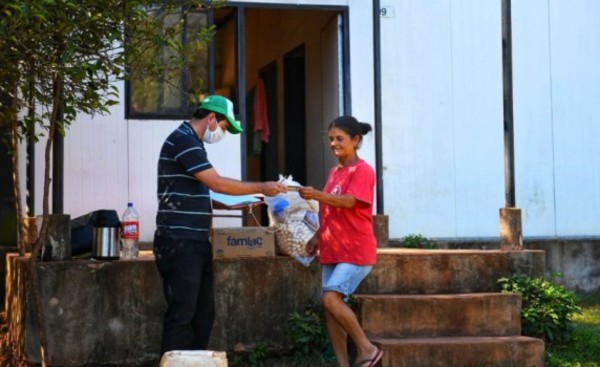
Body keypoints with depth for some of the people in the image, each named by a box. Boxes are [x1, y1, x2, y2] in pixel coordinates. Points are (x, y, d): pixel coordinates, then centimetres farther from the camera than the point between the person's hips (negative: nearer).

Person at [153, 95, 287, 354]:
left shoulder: (191, 143, 19)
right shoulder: (183, 140, -13)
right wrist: (262, 188, -12)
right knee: (182, 313, -8)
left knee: (203, 311, 12)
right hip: (180, 243, -10)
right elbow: (217, 183, -18)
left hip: (194, 242, 10)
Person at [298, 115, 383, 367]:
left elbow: (349, 202, -24)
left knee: (330, 298, -21)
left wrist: (317, 195, -36)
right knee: (331, 307, 3)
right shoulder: (334, 172, 16)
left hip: (356, 251, -8)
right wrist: (318, 237, 10)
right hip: (332, 251, 8)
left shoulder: (362, 170, -9)